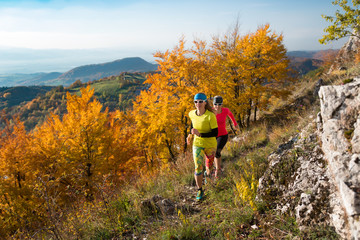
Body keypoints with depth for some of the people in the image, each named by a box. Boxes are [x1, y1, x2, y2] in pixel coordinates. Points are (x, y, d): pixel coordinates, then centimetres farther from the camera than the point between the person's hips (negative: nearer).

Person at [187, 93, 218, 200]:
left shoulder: (211, 116, -24)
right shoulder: (192, 114, -10)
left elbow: (215, 133, -22)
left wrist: (200, 134, -31)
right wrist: (190, 134, 1)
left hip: (210, 145, -2)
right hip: (197, 144, 2)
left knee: (209, 165, 18)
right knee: (198, 168, -8)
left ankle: (208, 173, 57)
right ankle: (200, 190, 13)